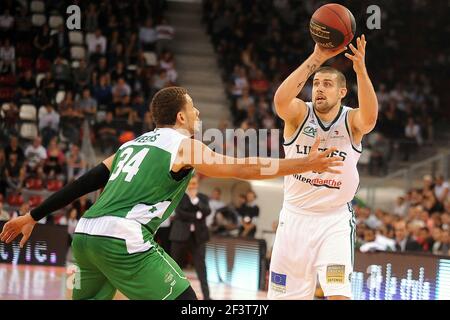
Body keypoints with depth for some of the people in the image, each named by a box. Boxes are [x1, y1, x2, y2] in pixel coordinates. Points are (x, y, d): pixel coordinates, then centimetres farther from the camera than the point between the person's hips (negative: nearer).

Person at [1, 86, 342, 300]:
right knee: (186, 302, 2)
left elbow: (85, 182, 21)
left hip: (85, 235, 8)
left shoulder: (133, 144, 24)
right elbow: (244, 169, -3)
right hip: (123, 240, -8)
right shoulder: (184, 145, 3)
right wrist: (306, 164, -1)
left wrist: (34, 216, 24)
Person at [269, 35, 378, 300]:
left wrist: (361, 70, -46)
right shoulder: (299, 114, -5)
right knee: (284, 294, 9)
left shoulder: (352, 120, -6)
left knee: (339, 293, -19)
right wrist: (315, 59, -38)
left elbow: (369, 118, -31)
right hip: (295, 216, 2)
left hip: (335, 220, -2)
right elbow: (281, 99, -29)